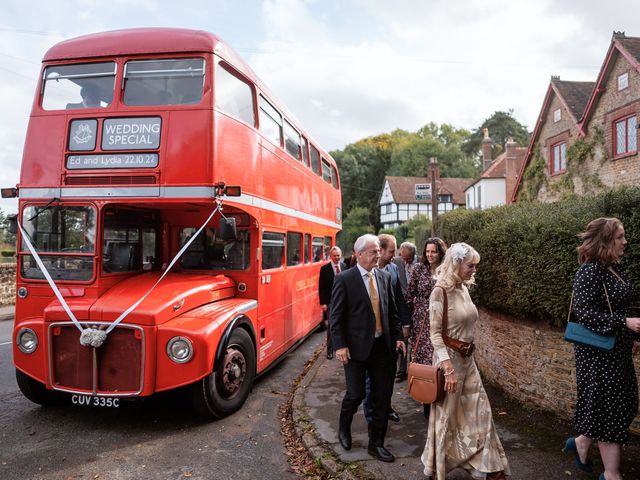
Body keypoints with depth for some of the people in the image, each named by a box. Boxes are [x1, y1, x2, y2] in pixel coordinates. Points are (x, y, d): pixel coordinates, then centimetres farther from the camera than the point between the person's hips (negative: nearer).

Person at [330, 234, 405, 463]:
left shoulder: (384, 277, 6)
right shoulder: (344, 279, -10)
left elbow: (392, 311, 12)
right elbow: (336, 316, -10)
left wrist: (398, 337, 6)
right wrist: (340, 345, -15)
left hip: (382, 345, 5)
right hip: (356, 347, -5)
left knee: (383, 395, 8)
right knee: (356, 393, 4)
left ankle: (376, 443, 26)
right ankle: (344, 429, 36)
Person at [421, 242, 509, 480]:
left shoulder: (464, 289, 5)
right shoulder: (441, 291, -17)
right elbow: (435, 333, -19)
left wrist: (466, 356, 17)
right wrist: (448, 368, -23)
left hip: (467, 358, 7)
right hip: (449, 358, -7)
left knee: (479, 411, 13)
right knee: (446, 415, 8)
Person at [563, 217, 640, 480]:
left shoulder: (614, 268, 9)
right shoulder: (590, 271, -19)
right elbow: (585, 313, -23)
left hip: (618, 350, 9)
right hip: (599, 352, -9)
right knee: (608, 409, 2)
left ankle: (581, 442, 36)